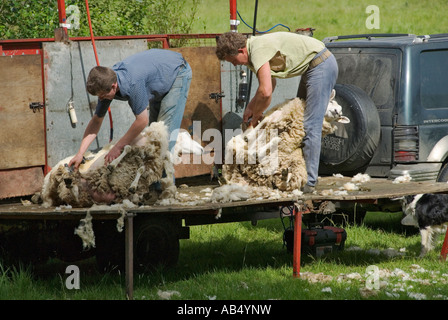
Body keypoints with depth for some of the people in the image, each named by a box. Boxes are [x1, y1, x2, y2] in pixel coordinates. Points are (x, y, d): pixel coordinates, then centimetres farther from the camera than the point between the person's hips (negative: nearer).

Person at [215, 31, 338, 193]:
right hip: (311, 68, 11)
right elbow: (269, 84, 24)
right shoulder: (254, 50, 10)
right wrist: (250, 106, 13)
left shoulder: (258, 51, -23)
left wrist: (256, 116, -12)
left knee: (310, 126, -11)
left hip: (321, 65, -11)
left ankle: (309, 182, -11)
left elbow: (265, 92, -29)